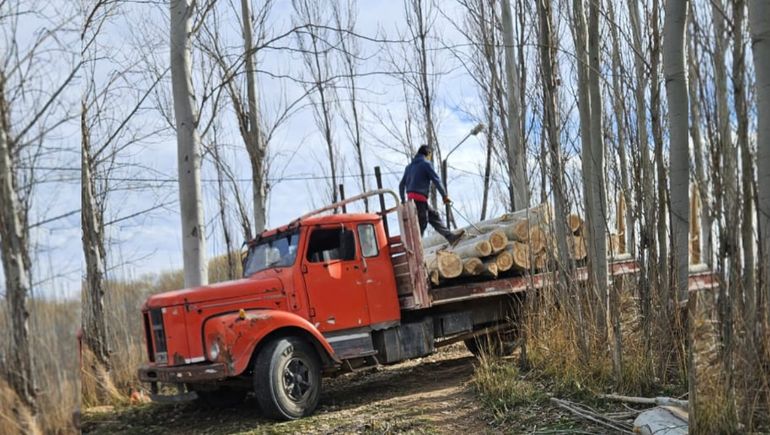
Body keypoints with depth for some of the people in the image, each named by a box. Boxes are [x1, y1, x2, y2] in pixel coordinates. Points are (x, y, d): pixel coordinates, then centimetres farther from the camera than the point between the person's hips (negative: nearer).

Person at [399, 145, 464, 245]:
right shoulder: (426, 163, -2)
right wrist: (444, 195, -3)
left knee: (433, 216, 11)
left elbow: (401, 185, 22)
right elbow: (436, 180, -7)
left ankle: (450, 237, 11)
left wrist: (403, 200, 27)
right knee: (421, 223, -9)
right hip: (419, 198, -9)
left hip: (410, 197, 9)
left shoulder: (409, 166, 21)